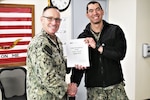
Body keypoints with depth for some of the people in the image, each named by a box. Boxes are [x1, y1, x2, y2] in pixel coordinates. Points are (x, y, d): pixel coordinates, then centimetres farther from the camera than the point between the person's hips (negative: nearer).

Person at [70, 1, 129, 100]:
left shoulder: (115, 30, 1)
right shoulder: (82, 37, 4)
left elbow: (121, 54, -11)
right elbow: (79, 64, 1)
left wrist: (98, 46, -16)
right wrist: (74, 83, -16)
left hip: (116, 86, -1)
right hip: (93, 89, 1)